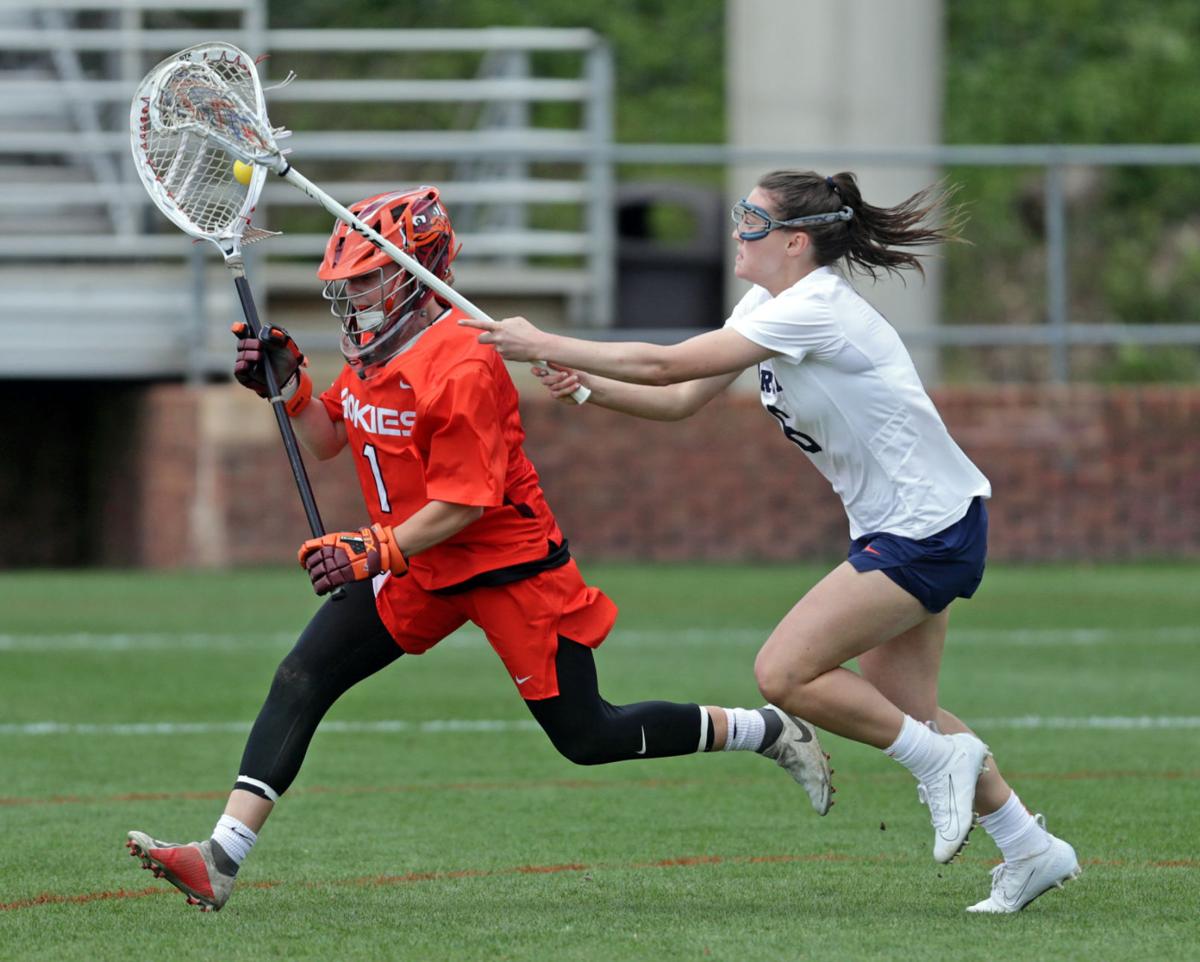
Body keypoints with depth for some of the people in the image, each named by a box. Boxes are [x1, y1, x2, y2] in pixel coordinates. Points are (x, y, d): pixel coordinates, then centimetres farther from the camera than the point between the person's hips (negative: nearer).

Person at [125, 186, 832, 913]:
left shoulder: (461, 368, -24)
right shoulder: (375, 350, 4)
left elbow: (463, 502, -24)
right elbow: (328, 439, 15)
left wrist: (376, 551, -28)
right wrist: (288, 386, -2)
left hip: (508, 561, -8)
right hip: (418, 564, 8)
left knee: (586, 737, -2)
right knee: (301, 680, -7)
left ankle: (770, 732, 18)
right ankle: (222, 859, -11)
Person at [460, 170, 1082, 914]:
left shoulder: (814, 310, -22)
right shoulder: (767, 306, 7)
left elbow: (667, 364, -24)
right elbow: (682, 400, 9)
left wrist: (546, 345, -17)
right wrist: (584, 384, -5)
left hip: (929, 530, -10)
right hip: (900, 528, 10)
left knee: (784, 672, -14)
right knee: (903, 711, 12)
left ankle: (942, 759, 0)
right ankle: (1032, 850, 20)